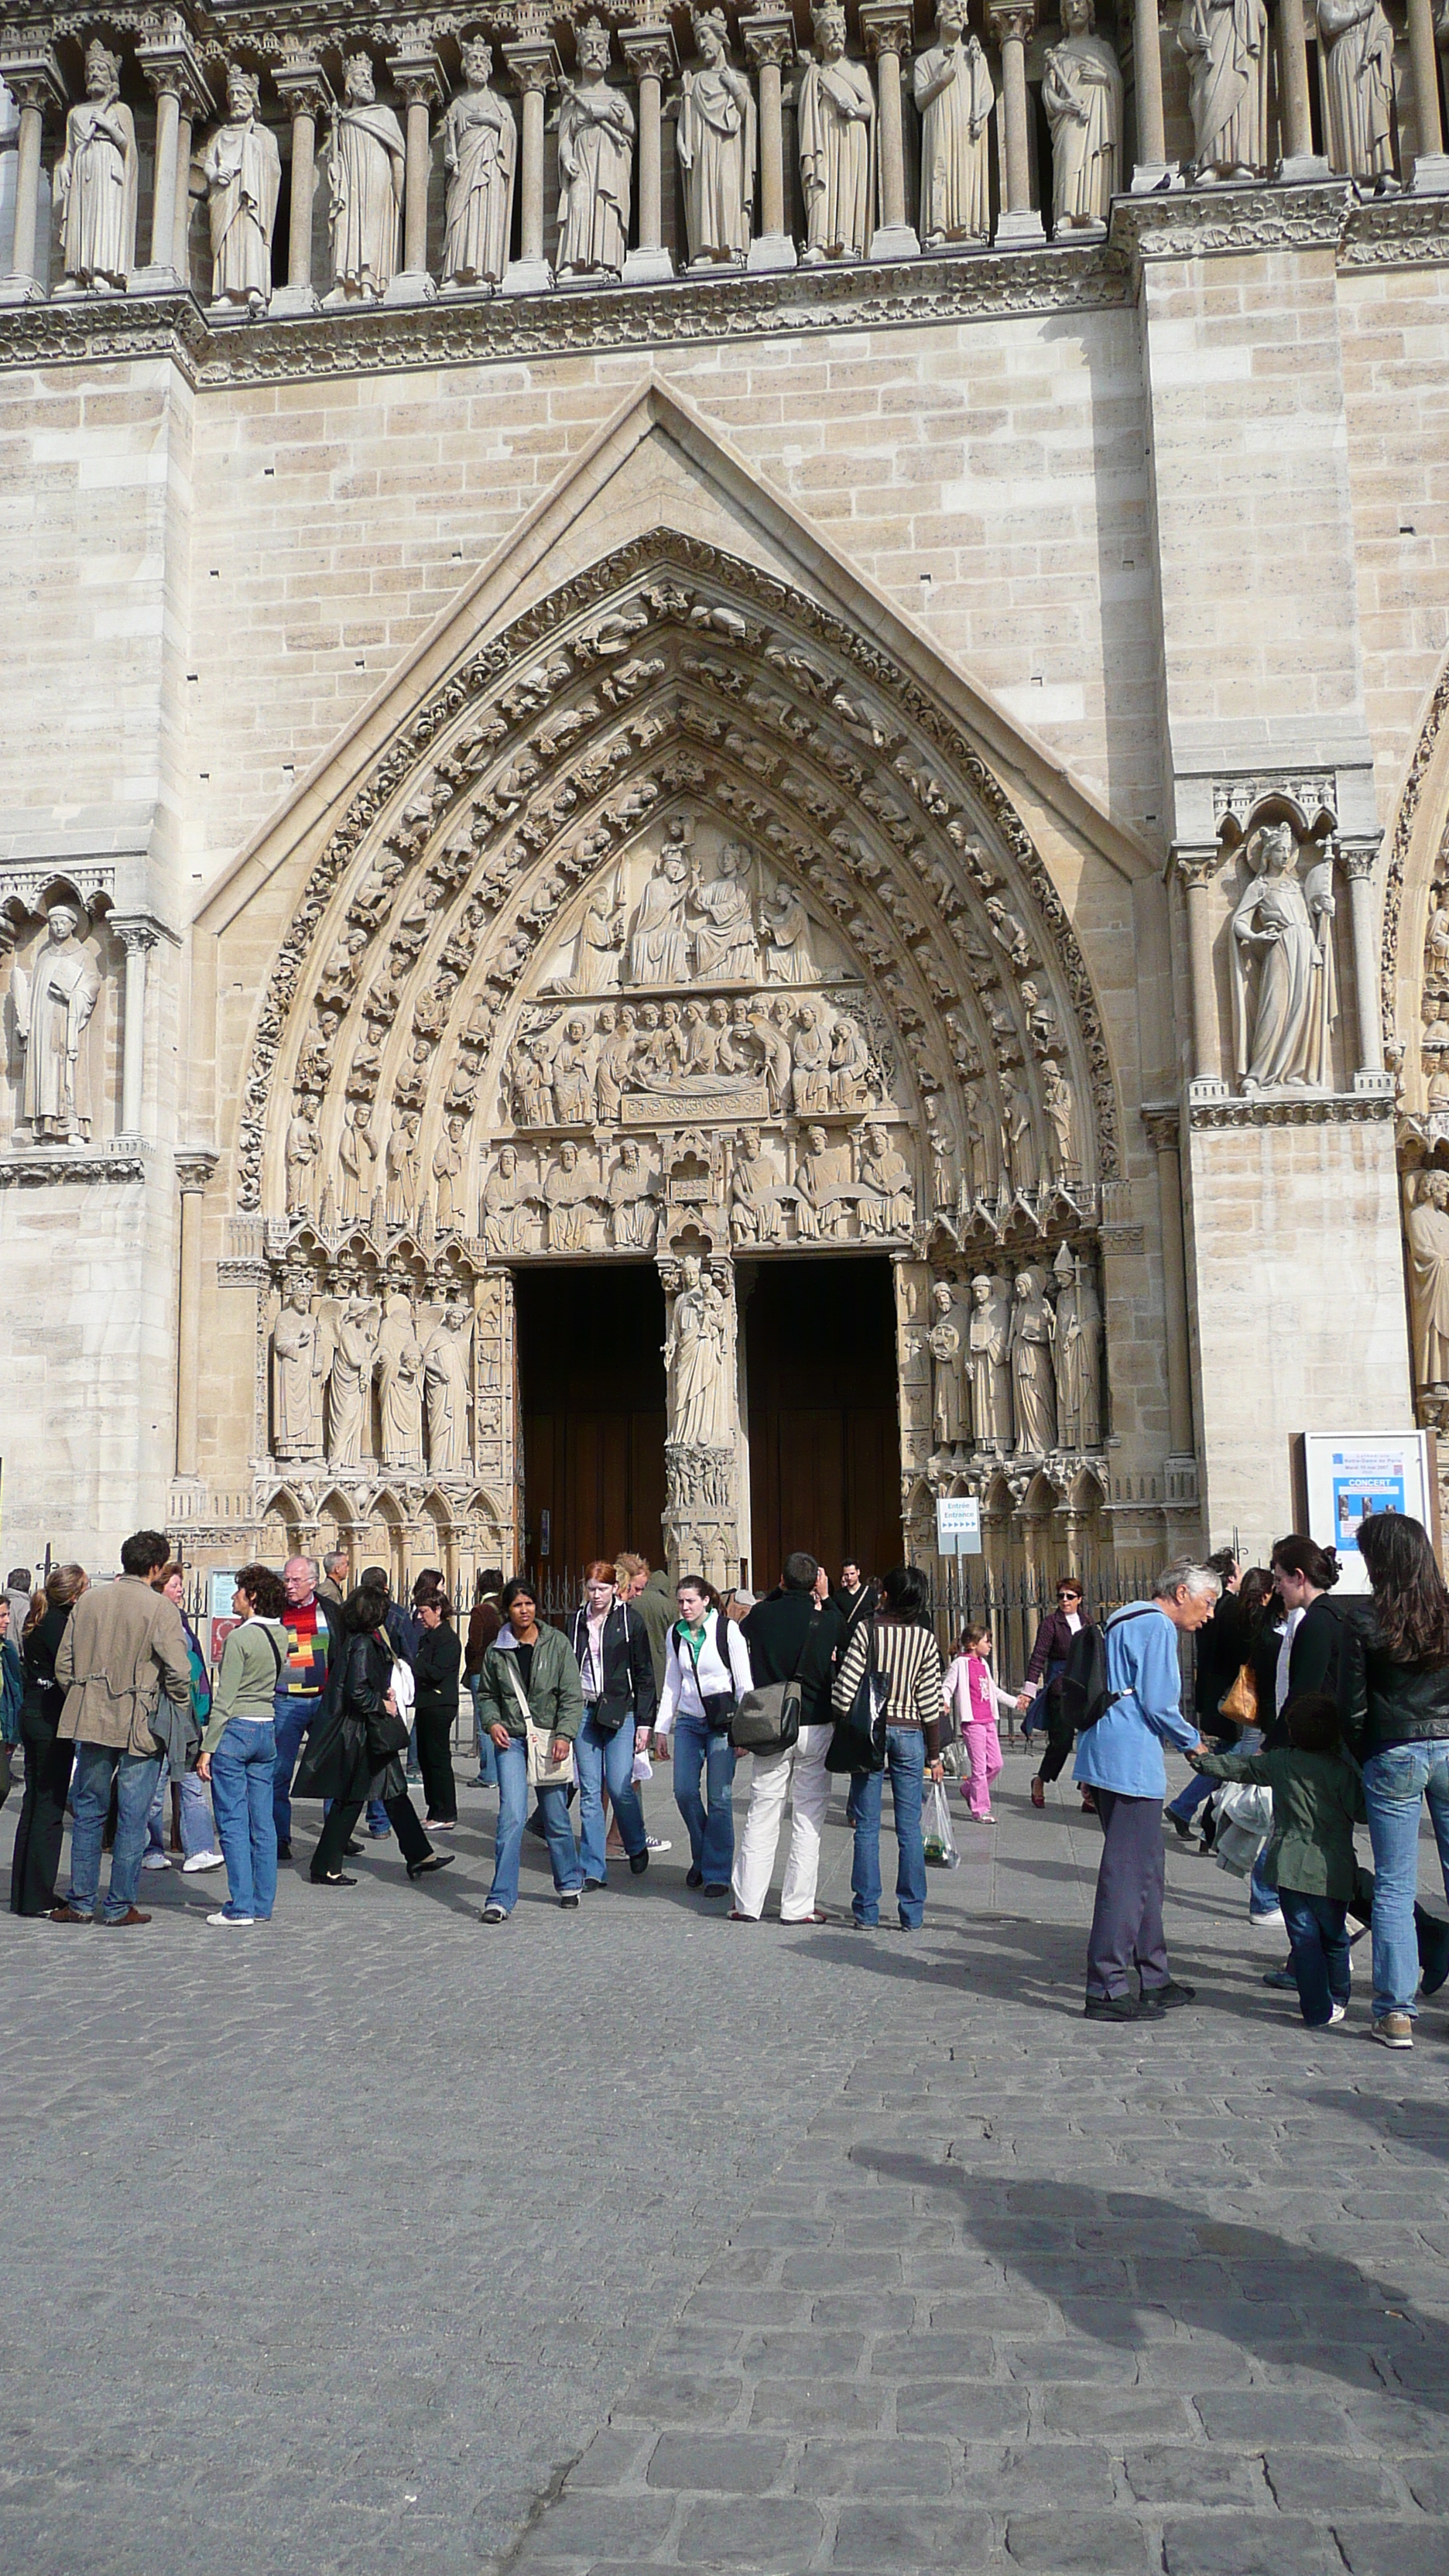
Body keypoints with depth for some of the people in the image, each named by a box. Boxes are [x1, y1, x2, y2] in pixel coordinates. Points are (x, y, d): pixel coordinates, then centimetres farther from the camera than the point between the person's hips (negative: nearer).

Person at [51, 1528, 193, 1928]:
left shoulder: (87, 1602, 4)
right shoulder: (160, 1607, -10)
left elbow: (63, 1665, 7)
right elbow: (178, 1671, -14)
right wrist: (179, 1713, 2)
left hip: (91, 1723, 4)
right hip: (141, 1727, -4)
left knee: (88, 1812, 14)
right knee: (132, 1817, 4)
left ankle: (81, 1902, 18)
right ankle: (120, 1906, 9)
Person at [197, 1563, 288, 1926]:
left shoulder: (240, 1638, -13)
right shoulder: (280, 1635, 7)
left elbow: (224, 1698, -14)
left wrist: (207, 1748, -11)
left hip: (235, 1730, -7)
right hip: (267, 1730, 7)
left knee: (233, 1822, -2)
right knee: (262, 1822, 10)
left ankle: (241, 1907, -1)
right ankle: (263, 1904, 14)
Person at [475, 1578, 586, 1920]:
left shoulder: (557, 1643, -2)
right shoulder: (497, 1651, 3)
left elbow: (572, 1695, -3)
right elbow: (488, 1695, 15)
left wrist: (564, 1735, -14)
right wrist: (493, 1722, -3)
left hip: (549, 1740, 0)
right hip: (511, 1740, 0)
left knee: (556, 1817, 9)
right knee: (511, 1816, -12)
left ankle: (569, 1883, 31)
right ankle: (501, 1898, -8)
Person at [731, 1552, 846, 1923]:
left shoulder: (762, 1615, -4)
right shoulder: (827, 1620, -8)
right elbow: (845, 1637, 15)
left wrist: (780, 1591, 14)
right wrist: (824, 1598, 15)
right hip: (816, 1726, -1)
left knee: (761, 1816, 7)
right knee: (809, 1818, 5)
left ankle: (748, 1903, 10)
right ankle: (798, 1906, 7)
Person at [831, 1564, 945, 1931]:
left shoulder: (866, 1629, -7)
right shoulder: (925, 1639, -2)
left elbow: (845, 1688, -12)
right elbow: (930, 1701, -1)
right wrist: (934, 1754, 7)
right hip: (909, 1733, 1)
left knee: (867, 1826, 5)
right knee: (909, 1828, 7)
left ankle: (866, 1911, 9)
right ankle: (912, 1914, 11)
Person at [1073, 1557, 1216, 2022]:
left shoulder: (1126, 1620, 21)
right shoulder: (1158, 1626, -9)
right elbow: (1157, 1703, -15)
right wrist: (1193, 1742, 0)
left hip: (1107, 1755, 10)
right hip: (1131, 1761, -10)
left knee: (1145, 1867, 17)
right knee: (1128, 1874, -7)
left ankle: (1154, 1979, 26)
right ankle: (1107, 1991, -5)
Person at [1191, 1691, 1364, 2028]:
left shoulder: (1278, 1762, 2)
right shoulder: (1342, 1771, -7)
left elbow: (1237, 1766, 15)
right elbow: (1361, 1812, -7)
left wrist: (1203, 1760, 31)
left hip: (1289, 1867, 1)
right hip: (1332, 1872, -1)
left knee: (1304, 1939, 4)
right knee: (1334, 1937, 16)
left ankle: (1318, 2010, 3)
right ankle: (1337, 2000, 28)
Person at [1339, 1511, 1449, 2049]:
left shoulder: (1362, 1618, -8)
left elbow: (1352, 1703, -4)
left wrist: (1360, 1761, 10)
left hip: (1394, 1756, -2)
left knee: (1393, 1887, 4)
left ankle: (1396, 2013, 5)